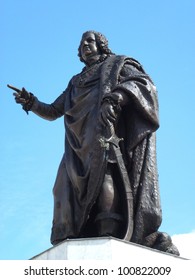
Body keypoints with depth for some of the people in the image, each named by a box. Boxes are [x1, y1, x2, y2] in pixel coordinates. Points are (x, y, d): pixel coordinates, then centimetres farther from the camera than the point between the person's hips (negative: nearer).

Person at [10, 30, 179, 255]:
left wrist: (118, 95, -18)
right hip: (84, 141, 6)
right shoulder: (76, 83, 34)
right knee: (69, 186, -9)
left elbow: (144, 82, 2)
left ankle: (111, 234, -43)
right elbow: (53, 112, 33)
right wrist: (31, 103, 12)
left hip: (107, 127, -6)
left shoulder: (117, 64, 20)